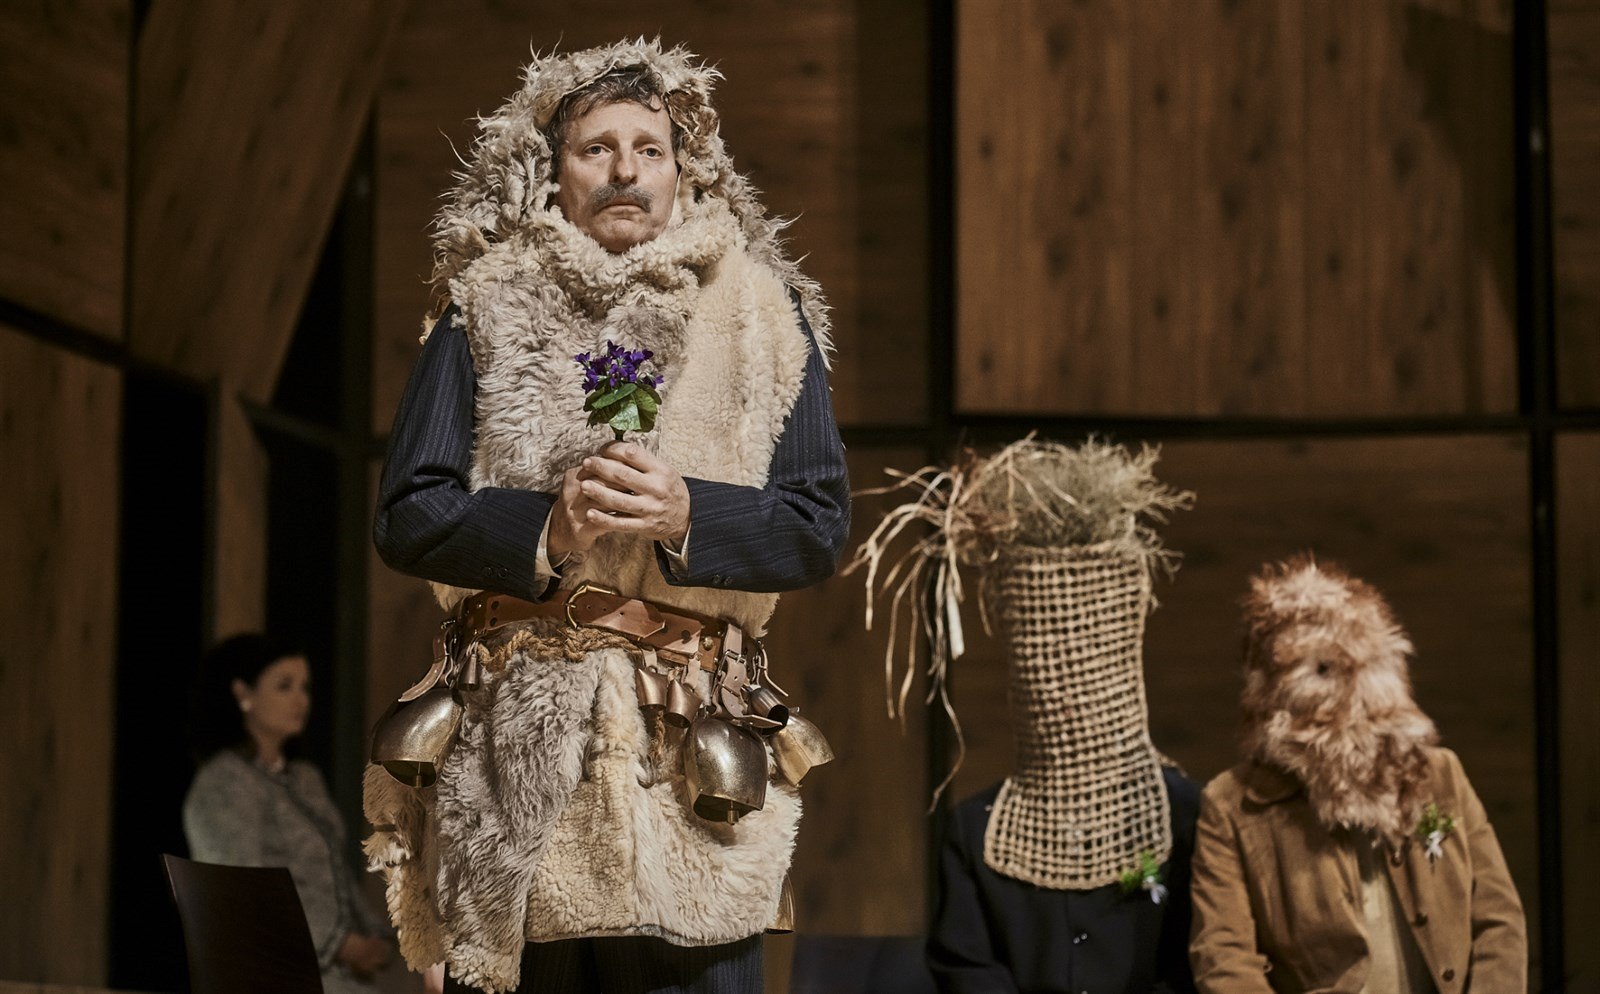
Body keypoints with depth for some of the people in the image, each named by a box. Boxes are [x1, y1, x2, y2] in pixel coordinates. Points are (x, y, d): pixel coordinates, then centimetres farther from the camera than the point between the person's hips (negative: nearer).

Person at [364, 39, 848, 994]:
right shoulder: (485, 316, 12)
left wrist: (687, 515, -13)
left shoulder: (762, 317, 12)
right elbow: (406, 517, 5)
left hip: (691, 759, 0)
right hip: (514, 760, 0)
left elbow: (822, 523, 5)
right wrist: (544, 529, -13)